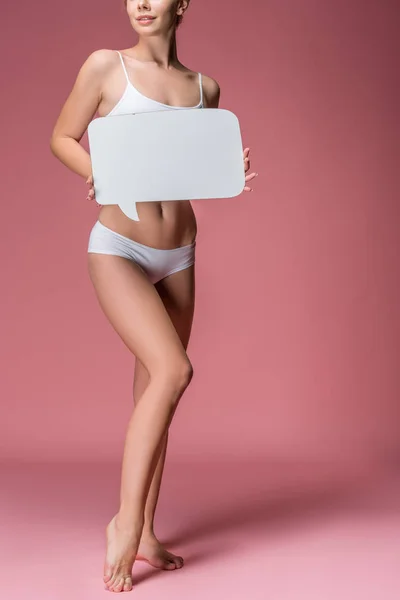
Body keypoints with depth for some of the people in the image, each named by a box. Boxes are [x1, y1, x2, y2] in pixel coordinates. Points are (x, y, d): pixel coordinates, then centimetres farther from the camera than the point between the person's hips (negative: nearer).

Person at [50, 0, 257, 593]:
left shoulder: (204, 87, 8)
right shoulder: (106, 65, -3)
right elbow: (62, 138, 2)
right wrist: (99, 173, -18)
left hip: (179, 252, 5)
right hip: (119, 247, -5)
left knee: (153, 391, 9)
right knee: (173, 370, -22)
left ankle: (145, 532, 20)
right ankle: (126, 520, -8)